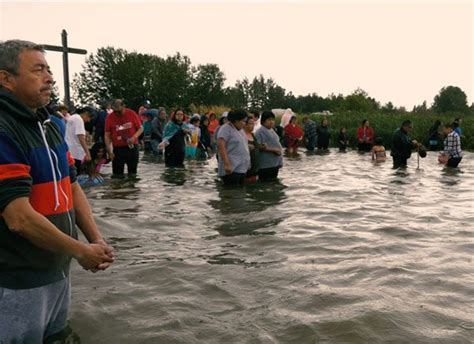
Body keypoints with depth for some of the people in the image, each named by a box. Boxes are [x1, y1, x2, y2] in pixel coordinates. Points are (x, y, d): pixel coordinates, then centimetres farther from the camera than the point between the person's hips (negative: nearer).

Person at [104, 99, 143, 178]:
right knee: (117, 175, 1)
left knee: (132, 174, 8)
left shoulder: (132, 114, -5)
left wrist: (134, 137, -18)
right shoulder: (109, 118, -5)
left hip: (132, 146, 0)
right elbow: (107, 135, -1)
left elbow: (140, 128, 1)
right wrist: (110, 151, -8)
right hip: (118, 148, 0)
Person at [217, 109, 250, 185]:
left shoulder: (240, 130, 17)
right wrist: (227, 164, -26)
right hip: (231, 169, -9)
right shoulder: (226, 129, -10)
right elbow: (220, 146, -20)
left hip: (242, 168, 9)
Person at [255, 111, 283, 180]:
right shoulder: (260, 132, -11)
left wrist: (279, 149, 7)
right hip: (266, 164, -9)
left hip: (275, 163, 9)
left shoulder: (272, 131, 17)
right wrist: (273, 149, -22)